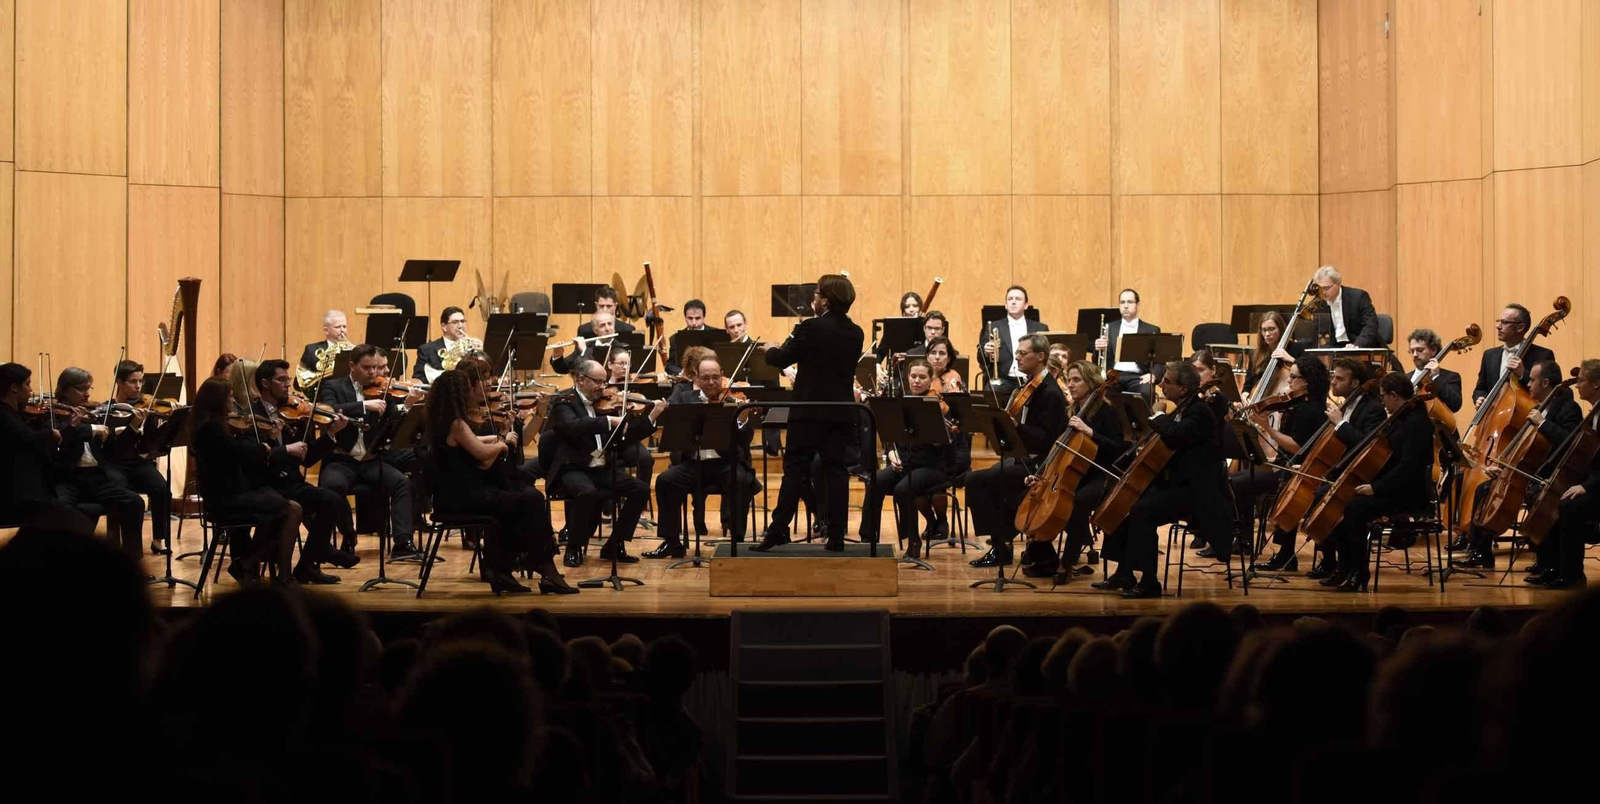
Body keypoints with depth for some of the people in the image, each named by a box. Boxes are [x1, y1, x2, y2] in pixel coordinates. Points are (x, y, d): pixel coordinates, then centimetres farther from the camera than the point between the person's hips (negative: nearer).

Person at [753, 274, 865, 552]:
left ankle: (777, 531, -1)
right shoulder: (855, 333, 8)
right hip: (843, 413, 5)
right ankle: (836, 536, 3)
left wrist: (770, 350, 15)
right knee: (836, 471, 5)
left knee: (795, 469, -1)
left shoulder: (811, 328, -11)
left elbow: (781, 359, -7)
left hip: (810, 411, -5)